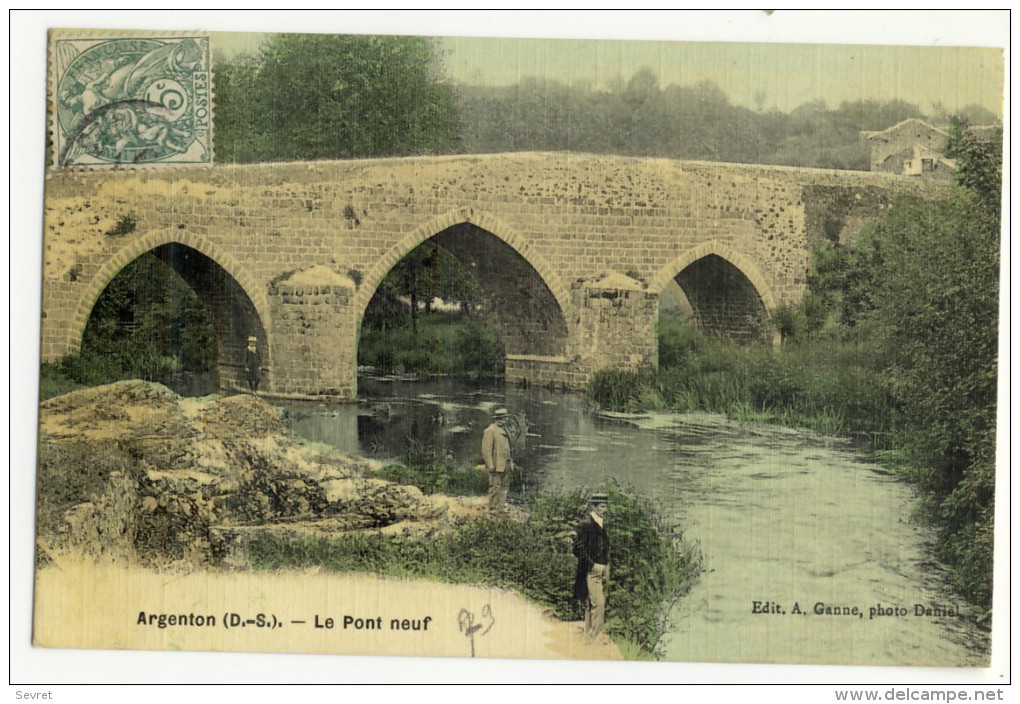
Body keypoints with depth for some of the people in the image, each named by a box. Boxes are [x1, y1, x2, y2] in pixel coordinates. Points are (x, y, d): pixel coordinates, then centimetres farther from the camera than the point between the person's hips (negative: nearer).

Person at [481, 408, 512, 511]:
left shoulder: (504, 430, 16)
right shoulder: (490, 431, -11)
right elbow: (486, 450, -15)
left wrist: (510, 462, 19)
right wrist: (491, 466, -19)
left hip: (504, 465, 9)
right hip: (495, 465, -9)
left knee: (504, 487, 10)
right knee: (495, 487, -5)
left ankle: (499, 508, 18)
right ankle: (492, 509, 2)